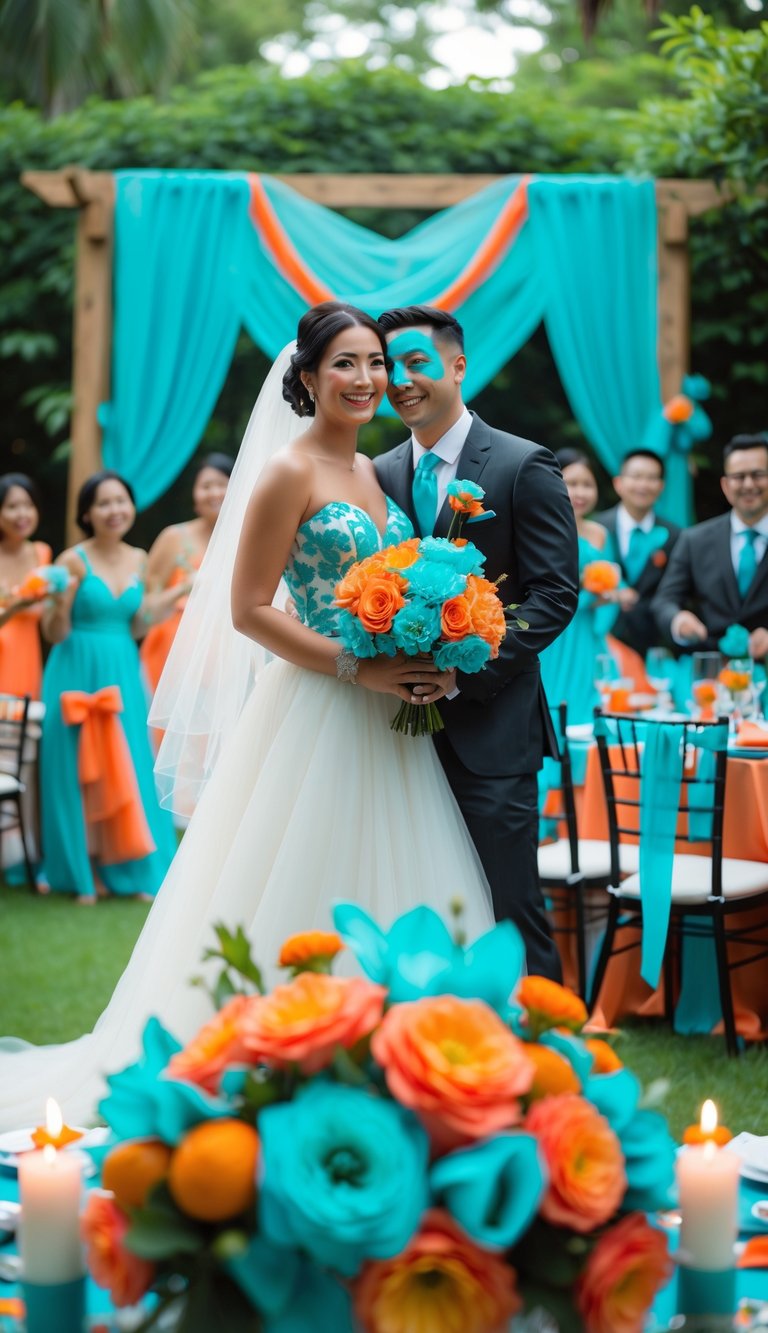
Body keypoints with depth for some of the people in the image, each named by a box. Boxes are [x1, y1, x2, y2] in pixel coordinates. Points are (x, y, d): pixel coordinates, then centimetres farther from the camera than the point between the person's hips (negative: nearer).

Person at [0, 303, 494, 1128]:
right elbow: (248, 610, -13)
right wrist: (359, 669, -19)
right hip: (316, 717, -8)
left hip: (385, 722, 8)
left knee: (389, 899, 11)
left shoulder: (369, 470, 13)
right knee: (307, 903, -2)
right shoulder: (288, 472, -10)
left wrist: (424, 661, 0)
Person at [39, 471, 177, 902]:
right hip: (78, 673, -4)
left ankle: (129, 869, 13)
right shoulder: (74, 560, -7)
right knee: (79, 771, 0)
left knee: (129, 771, 4)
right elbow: (55, 634, -6)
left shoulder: (138, 560, 8)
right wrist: (61, 603, -25)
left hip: (123, 675, 5)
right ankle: (84, 873, 9)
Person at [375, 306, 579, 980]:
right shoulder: (381, 475, 13)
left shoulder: (524, 466, -2)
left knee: (509, 916, -2)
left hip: (490, 728, -5)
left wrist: (463, 673, -16)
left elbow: (556, 592, -8)